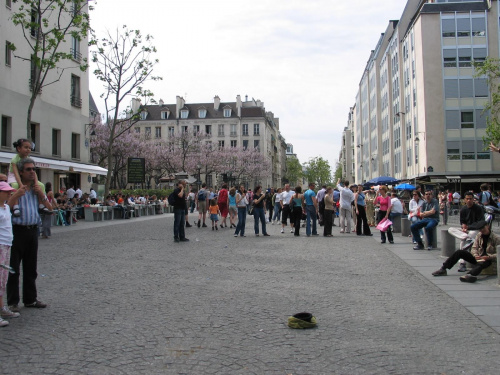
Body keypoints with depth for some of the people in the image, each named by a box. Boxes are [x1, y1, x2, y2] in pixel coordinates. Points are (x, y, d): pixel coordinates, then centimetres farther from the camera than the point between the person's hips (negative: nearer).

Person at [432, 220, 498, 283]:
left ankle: (470, 275, -73)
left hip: (488, 259, -5)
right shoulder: (478, 235, 9)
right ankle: (443, 269, -17)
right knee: (459, 252, -13)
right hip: (478, 257, 5)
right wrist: (475, 255, -15)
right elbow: (474, 248, 7)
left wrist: (489, 257, -25)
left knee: (480, 264, -41)